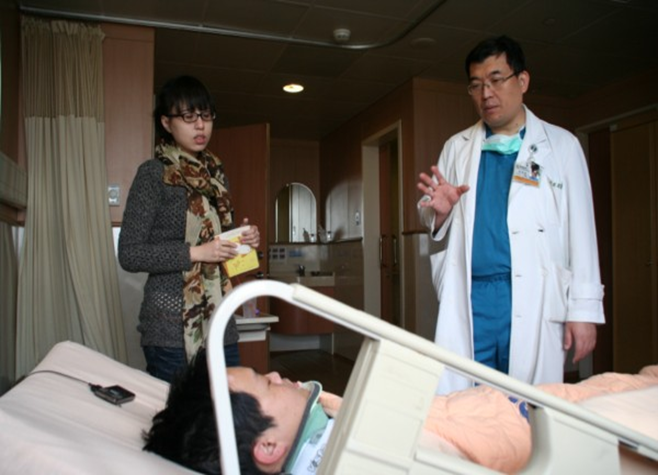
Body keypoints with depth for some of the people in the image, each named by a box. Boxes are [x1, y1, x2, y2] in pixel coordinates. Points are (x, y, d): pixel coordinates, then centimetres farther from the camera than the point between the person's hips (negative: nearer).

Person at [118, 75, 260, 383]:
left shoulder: (215, 174, 13)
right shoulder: (153, 174, -6)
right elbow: (129, 254, -11)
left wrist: (245, 238, 1)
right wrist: (194, 253, -19)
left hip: (220, 325, 6)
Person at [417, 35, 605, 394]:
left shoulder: (561, 145, 8)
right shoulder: (456, 148, 14)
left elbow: (581, 231, 5)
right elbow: (435, 224, 17)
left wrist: (584, 310, -1)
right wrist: (439, 210, -7)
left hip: (534, 298, -1)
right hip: (468, 298, 2)